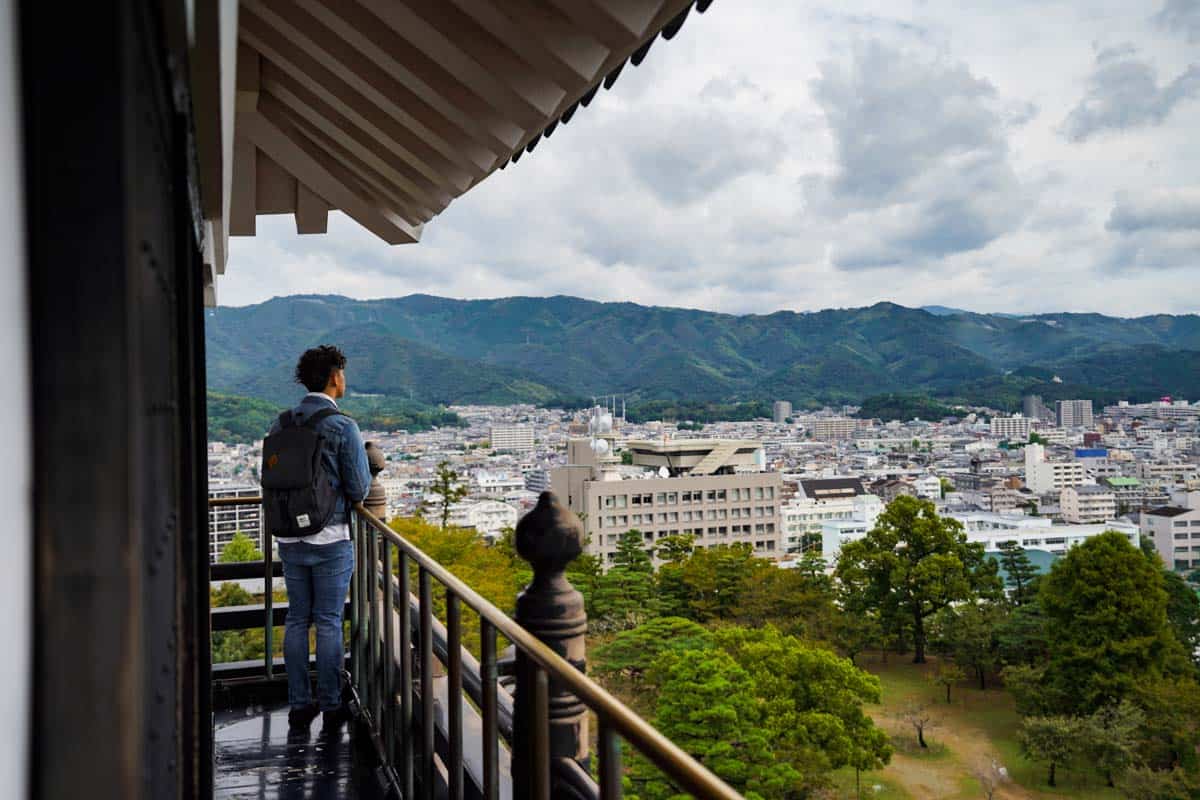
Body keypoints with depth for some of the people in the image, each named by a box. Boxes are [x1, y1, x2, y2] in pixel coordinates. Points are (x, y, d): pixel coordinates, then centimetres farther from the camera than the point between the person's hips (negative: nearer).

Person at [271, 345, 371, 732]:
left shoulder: (280, 425, 3)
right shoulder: (343, 427, -13)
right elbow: (359, 490, -12)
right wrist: (364, 464, 9)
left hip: (289, 540, 5)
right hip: (331, 540, -5)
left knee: (297, 620, 13)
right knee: (329, 622, 4)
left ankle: (299, 705, 19)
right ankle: (331, 708, 12)